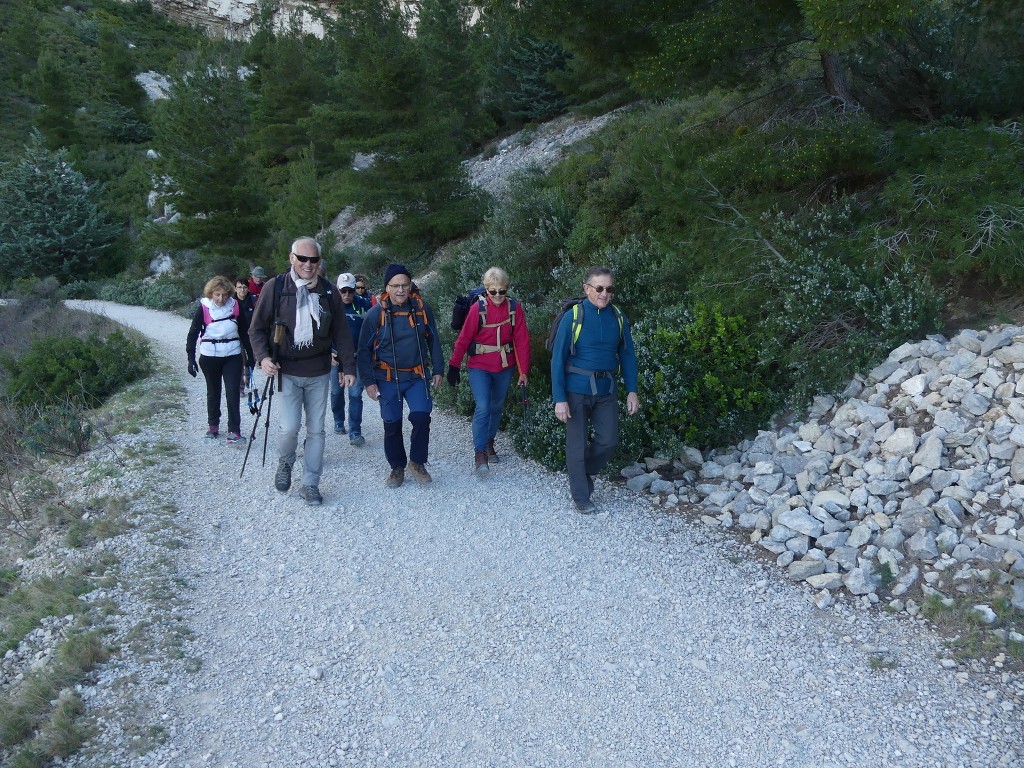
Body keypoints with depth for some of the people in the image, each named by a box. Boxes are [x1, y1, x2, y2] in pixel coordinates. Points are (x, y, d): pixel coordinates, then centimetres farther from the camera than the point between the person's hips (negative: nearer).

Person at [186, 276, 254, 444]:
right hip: (209, 357, 0)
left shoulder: (235, 306, -3)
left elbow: (244, 331, 7)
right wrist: (191, 358, -13)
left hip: (233, 356, 0)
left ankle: (234, 430, -5)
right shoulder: (203, 308, -8)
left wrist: (250, 354, 9)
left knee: (232, 393, -7)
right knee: (213, 392, 13)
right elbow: (193, 333, -6)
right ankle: (213, 425, 29)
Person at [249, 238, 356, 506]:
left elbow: (341, 333, 7)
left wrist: (348, 367, 4)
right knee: (289, 427, -11)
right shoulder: (275, 288, -4)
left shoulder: (328, 292, 2)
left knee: (316, 430, 6)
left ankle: (310, 484, 18)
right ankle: (285, 463, 22)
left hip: (318, 373, 2)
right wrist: (263, 357, -14)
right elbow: (257, 328, 1)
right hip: (286, 372, -2)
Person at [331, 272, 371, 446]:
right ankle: (338, 422, 38)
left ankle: (355, 432, -3)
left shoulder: (363, 304, -5)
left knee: (355, 394, -5)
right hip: (336, 357, 1)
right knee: (336, 391, 15)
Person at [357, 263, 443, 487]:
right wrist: (369, 381, -4)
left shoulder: (422, 309, 0)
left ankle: (417, 463, 7)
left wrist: (437, 370, 8)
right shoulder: (376, 314, -7)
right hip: (388, 379, -1)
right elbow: (364, 350, -1)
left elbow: (433, 341, 10)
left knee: (421, 417, -13)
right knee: (392, 425, 5)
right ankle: (397, 468, 22)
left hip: (417, 376, 1)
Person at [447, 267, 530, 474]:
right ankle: (479, 453, -8)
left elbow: (522, 340, -4)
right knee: (483, 408, -13)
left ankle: (489, 443, 36)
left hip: (505, 367, 3)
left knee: (497, 406, 17)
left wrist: (524, 370, -6)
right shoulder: (478, 308, -13)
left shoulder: (515, 308, -6)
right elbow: (464, 338, -9)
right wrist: (454, 366, -8)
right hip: (480, 367, -3)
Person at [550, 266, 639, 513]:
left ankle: (585, 472, 36)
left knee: (608, 440, 8)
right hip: (576, 391, -4)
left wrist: (632, 391, 1)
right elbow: (558, 359, -11)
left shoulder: (618, 317, 0)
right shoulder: (573, 317, -12)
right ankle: (580, 497, 21)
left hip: (606, 391, 4)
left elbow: (627, 354, 7)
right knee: (577, 444, 5)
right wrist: (559, 399, -15)